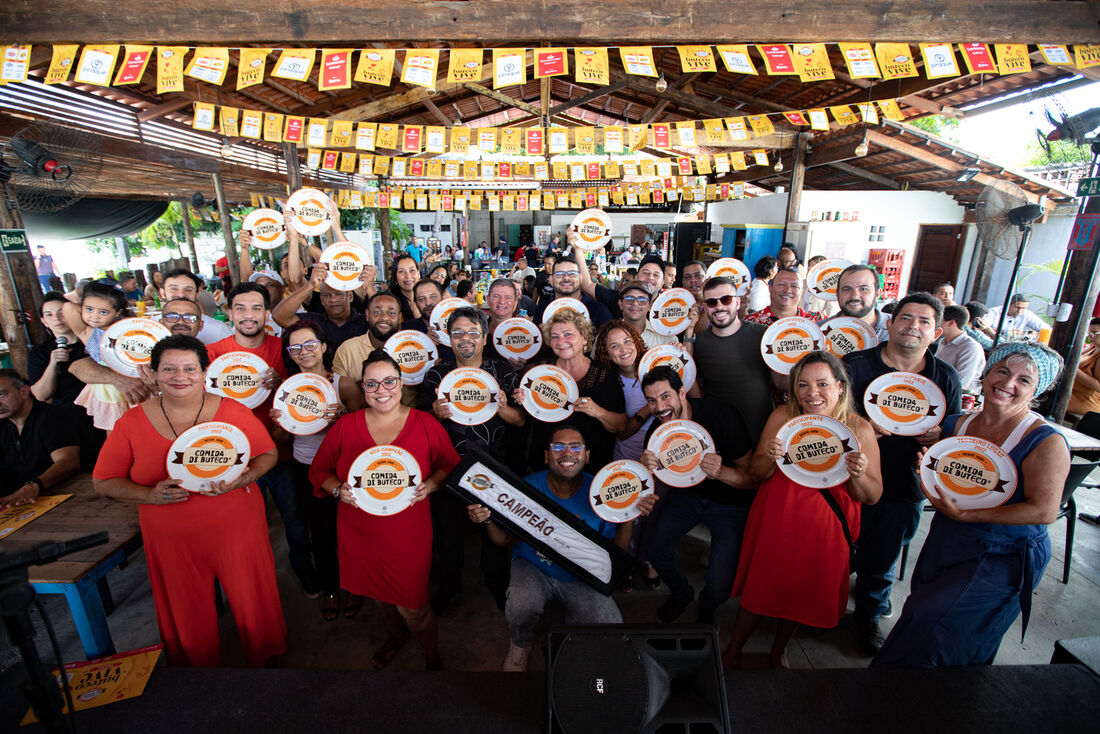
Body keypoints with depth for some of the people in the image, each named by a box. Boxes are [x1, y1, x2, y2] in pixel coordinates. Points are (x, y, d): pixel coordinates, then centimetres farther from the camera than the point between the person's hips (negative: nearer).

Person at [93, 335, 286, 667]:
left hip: (237, 531, -1)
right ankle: (200, 667, 46)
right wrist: (151, 495, -17)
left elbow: (268, 453, 1)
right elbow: (103, 481, 3)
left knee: (254, 603, 13)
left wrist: (243, 478, -19)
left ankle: (264, 658, 42)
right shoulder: (132, 422, -3)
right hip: (172, 542, 1)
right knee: (189, 619, 18)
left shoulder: (233, 411, -7)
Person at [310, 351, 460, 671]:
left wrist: (429, 485, -16)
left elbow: (451, 466, 2)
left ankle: (432, 656, 38)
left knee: (412, 604, 4)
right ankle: (396, 635, 59)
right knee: (379, 591, 25)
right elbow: (319, 470, 6)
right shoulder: (345, 426, -3)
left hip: (408, 533, -3)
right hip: (359, 533, 3)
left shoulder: (426, 424, -8)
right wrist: (339, 490, -13)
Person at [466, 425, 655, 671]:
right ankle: (519, 644, 6)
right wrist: (487, 520, -24)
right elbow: (503, 539, -3)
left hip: (583, 576, 1)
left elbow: (617, 549, -5)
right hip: (533, 567, 0)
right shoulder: (527, 487, -13)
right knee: (522, 605, -31)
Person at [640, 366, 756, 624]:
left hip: (731, 503, -4)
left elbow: (754, 477, -21)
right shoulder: (656, 432, -12)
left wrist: (721, 472, -42)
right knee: (655, 547, -5)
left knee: (719, 586, -13)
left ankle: (706, 607, 26)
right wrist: (651, 472, -28)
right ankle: (681, 593, 30)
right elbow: (660, 494, -5)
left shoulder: (722, 417, -27)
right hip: (690, 492, 4)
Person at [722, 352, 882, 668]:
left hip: (824, 528, 1)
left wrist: (858, 475, -26)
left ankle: (779, 650, 49)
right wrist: (771, 459, -25)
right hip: (777, 518, -1)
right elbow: (755, 473, -4)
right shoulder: (783, 417, -9)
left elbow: (872, 497, -5)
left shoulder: (860, 429, -9)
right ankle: (733, 649, 37)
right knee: (761, 586, 9)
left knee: (801, 591, 18)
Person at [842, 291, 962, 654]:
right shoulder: (855, 364, -8)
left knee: (882, 562, 17)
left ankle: (869, 616, 44)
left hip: (904, 488, 2)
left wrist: (939, 436, -14)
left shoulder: (946, 378, 2)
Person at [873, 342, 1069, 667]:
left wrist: (964, 515, -21)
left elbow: (1044, 511, -18)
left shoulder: (1046, 442, -14)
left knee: (929, 619, -12)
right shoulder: (957, 424, 1)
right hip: (946, 545, 5)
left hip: (1004, 559, -5)